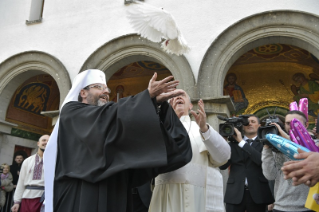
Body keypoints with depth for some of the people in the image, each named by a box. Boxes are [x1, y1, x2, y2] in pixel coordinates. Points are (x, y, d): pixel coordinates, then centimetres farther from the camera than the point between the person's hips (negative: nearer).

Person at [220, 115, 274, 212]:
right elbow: (222, 166, -1)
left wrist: (242, 142, -16)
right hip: (235, 193, 1)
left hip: (257, 193, -1)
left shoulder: (263, 143, 3)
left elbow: (262, 160, -17)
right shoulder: (233, 143, 7)